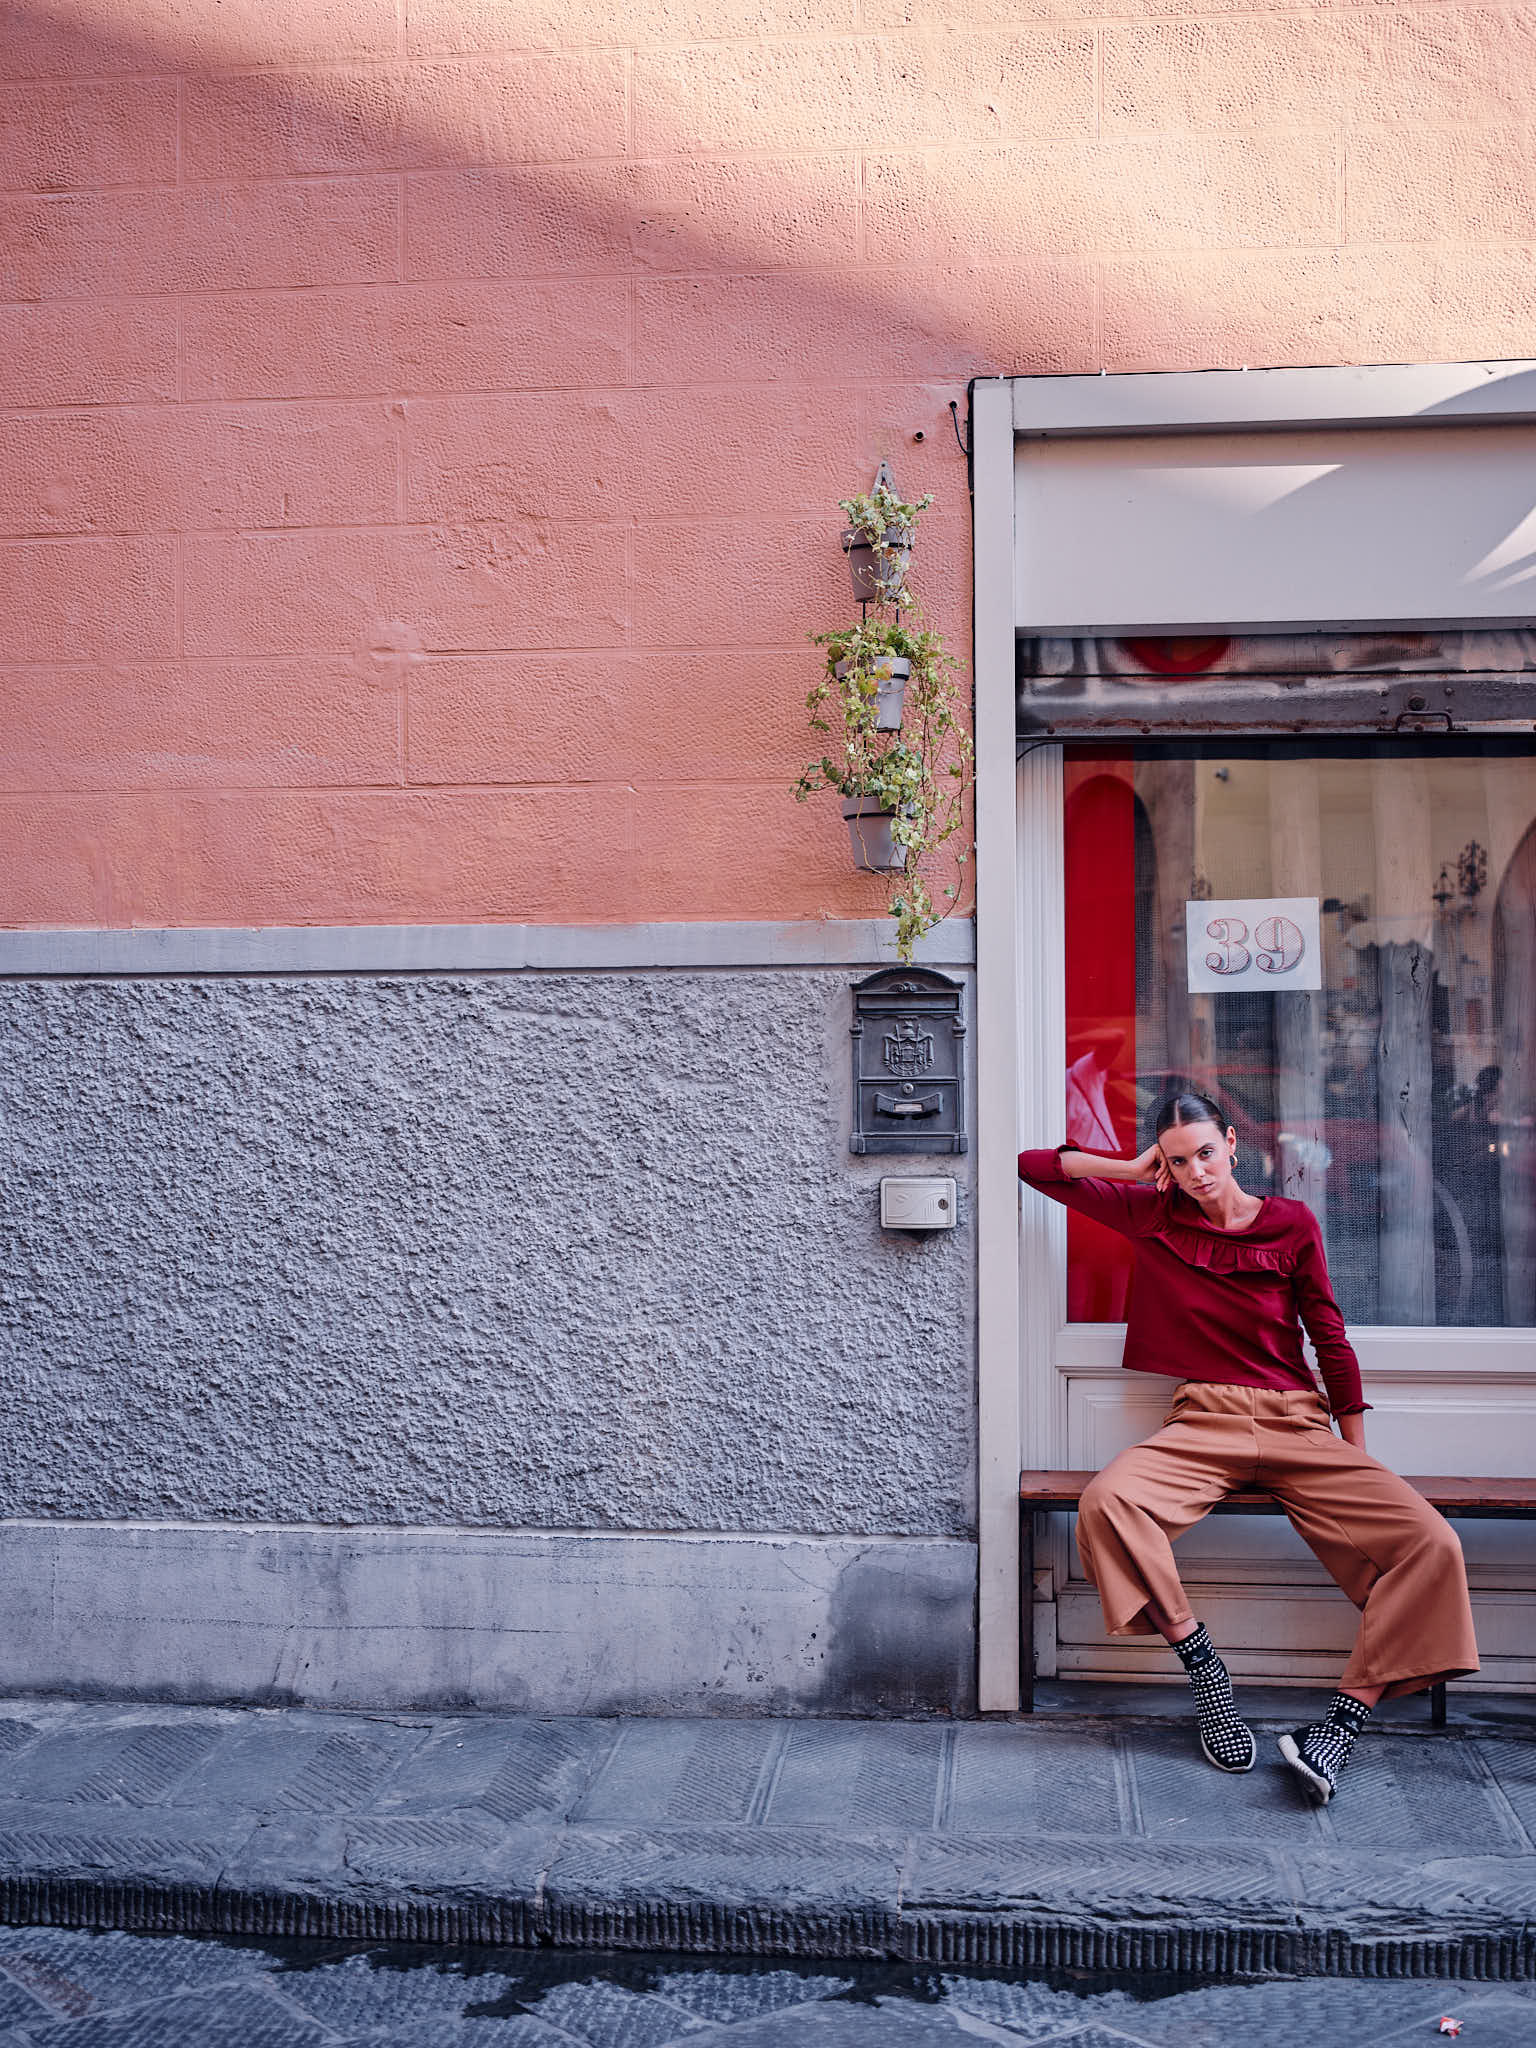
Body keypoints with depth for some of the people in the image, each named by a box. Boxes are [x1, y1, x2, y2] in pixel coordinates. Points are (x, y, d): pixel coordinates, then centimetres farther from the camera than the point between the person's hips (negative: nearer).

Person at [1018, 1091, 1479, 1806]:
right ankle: (1202, 1666, -14)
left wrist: (1357, 1455, 5)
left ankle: (1343, 1722, -20)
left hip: (1300, 1425, 1)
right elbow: (1036, 1167, 11)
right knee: (1105, 1504, -32)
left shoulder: (1292, 1223, 8)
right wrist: (1137, 1170, 6)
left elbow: (1331, 1338, 11)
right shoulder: (1152, 1214, 9)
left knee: (1431, 1542, -23)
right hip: (1205, 1423, 0)